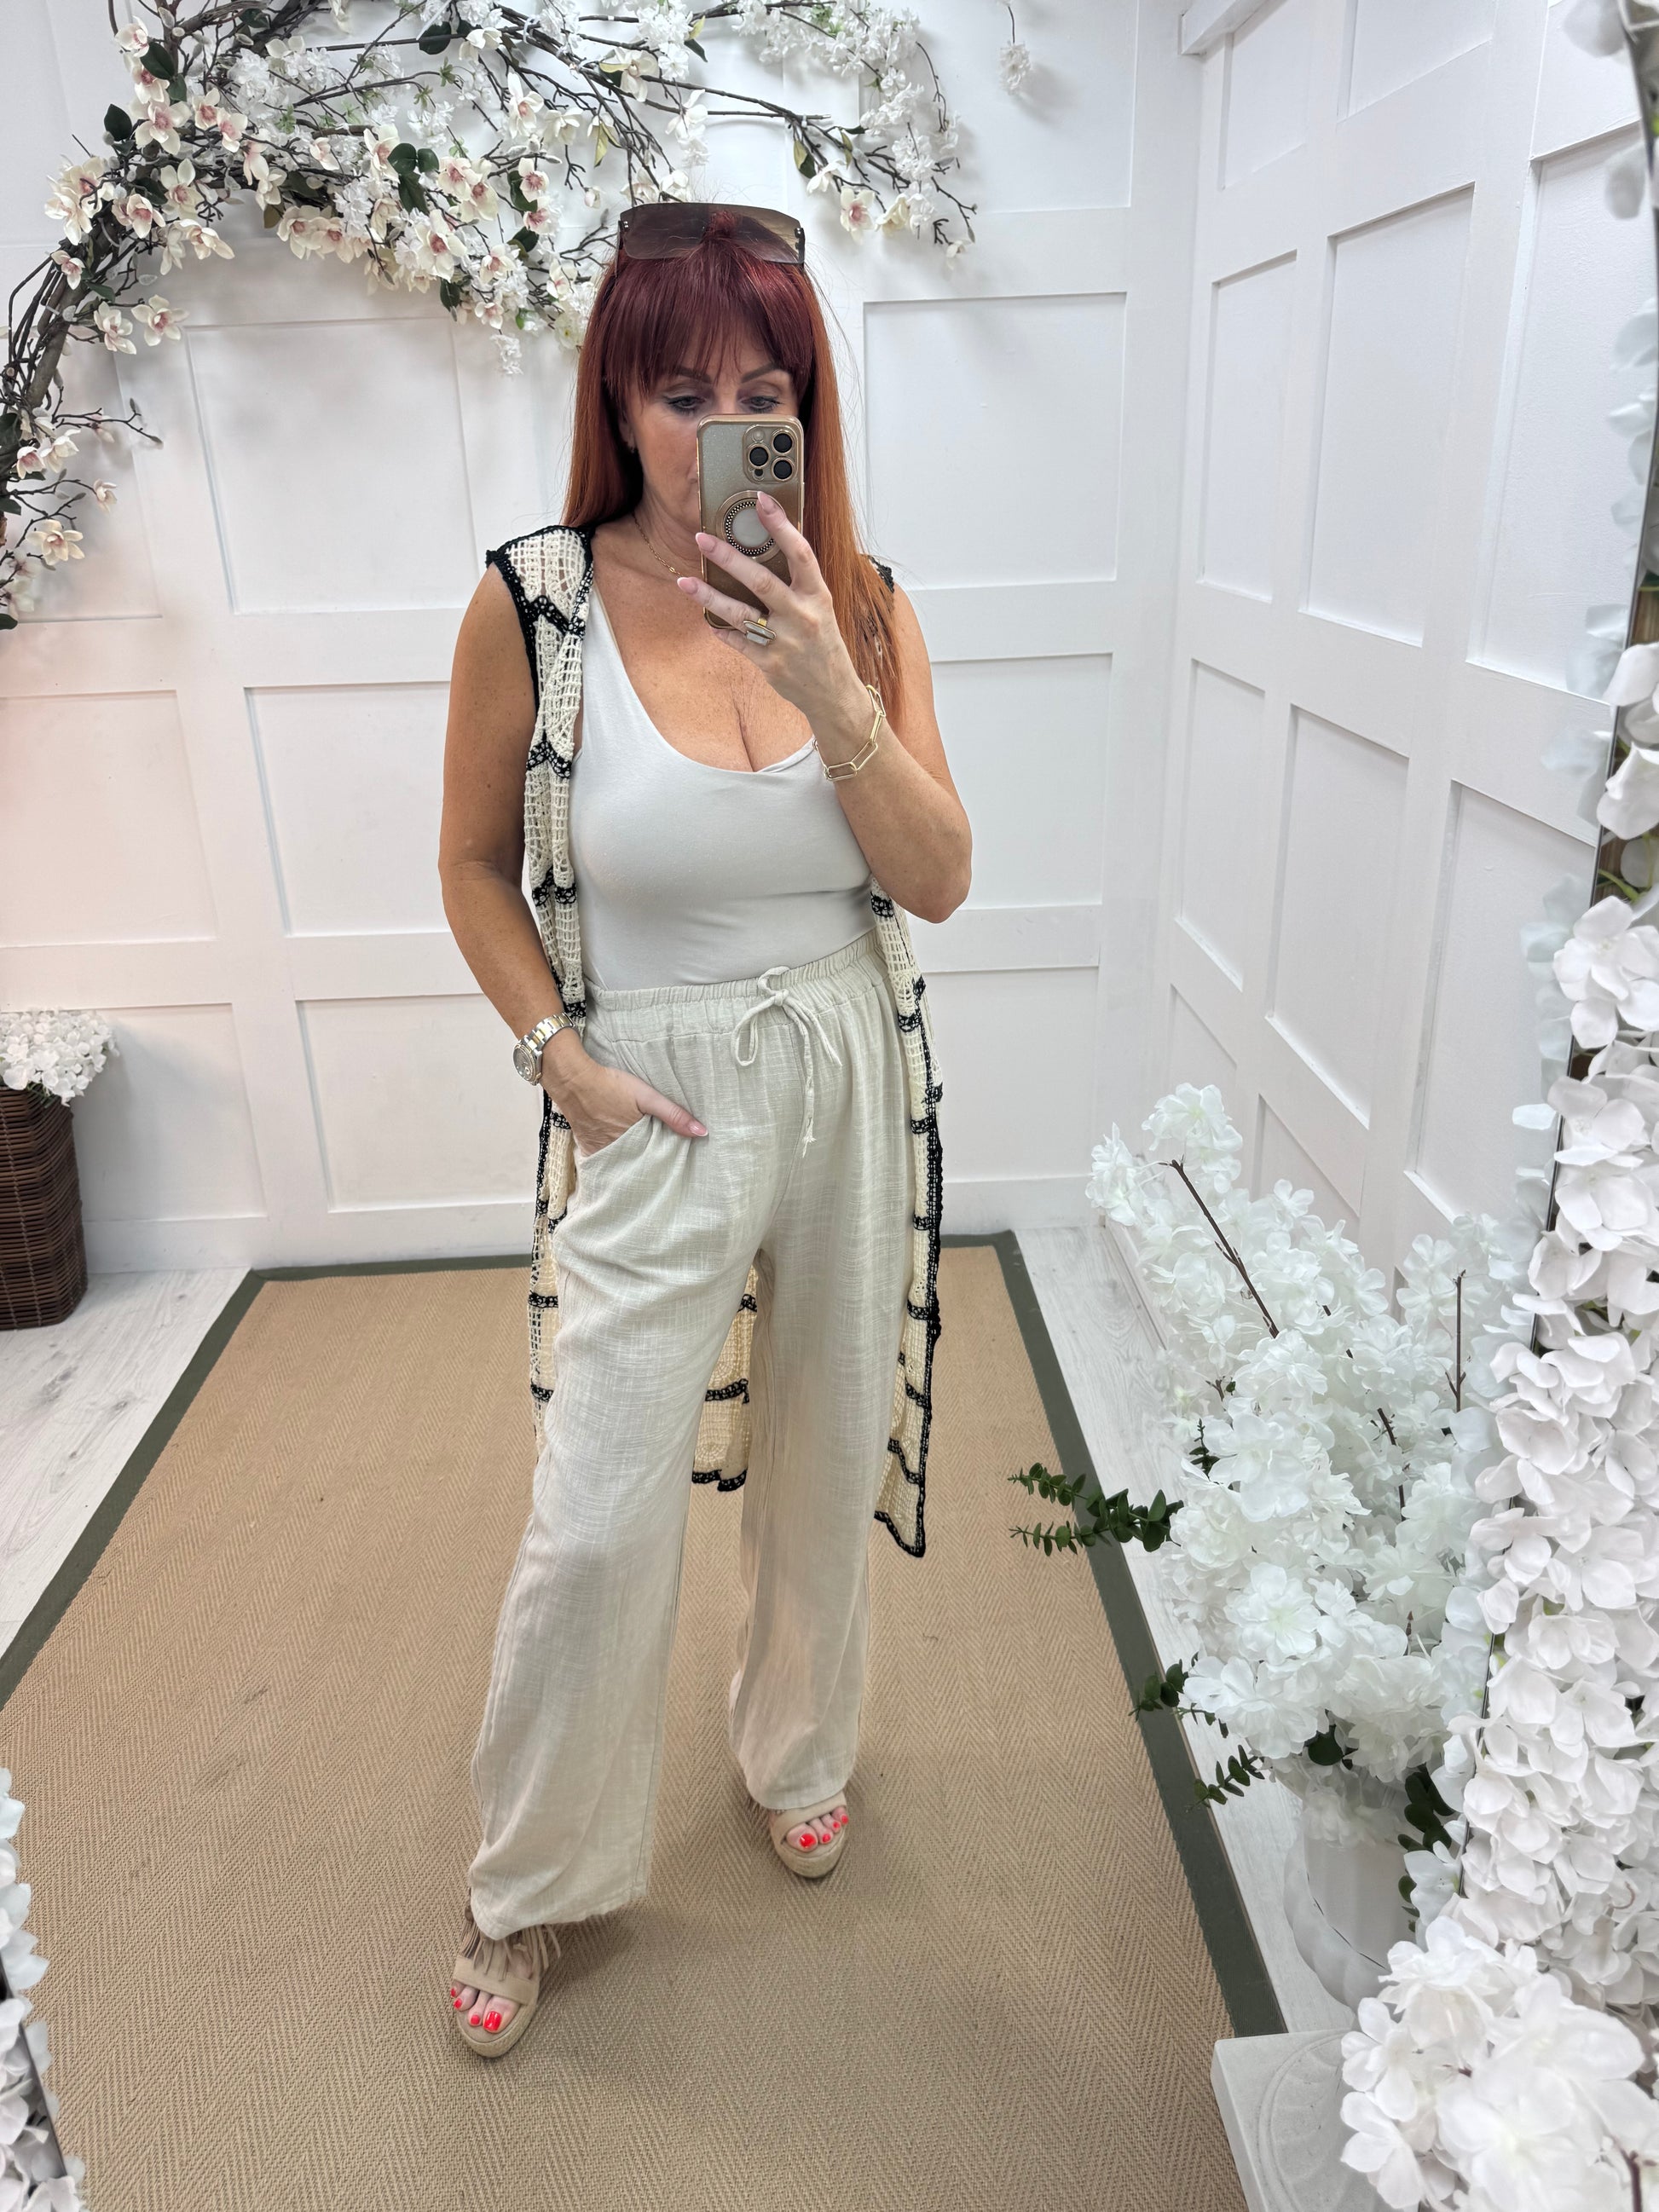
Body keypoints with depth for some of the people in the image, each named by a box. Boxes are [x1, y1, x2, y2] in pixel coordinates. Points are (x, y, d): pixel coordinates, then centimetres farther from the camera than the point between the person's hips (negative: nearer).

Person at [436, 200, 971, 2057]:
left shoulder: (860, 604, -2)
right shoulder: (533, 602, -9)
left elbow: (939, 881, -7)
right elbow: (474, 865, 2)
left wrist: (833, 690, -19)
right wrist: (558, 1055, -8)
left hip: (853, 1088, 3)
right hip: (654, 1111, -2)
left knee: (829, 1463, 17)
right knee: (595, 1521, 1)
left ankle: (800, 1753, 47)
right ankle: (527, 1883, 29)